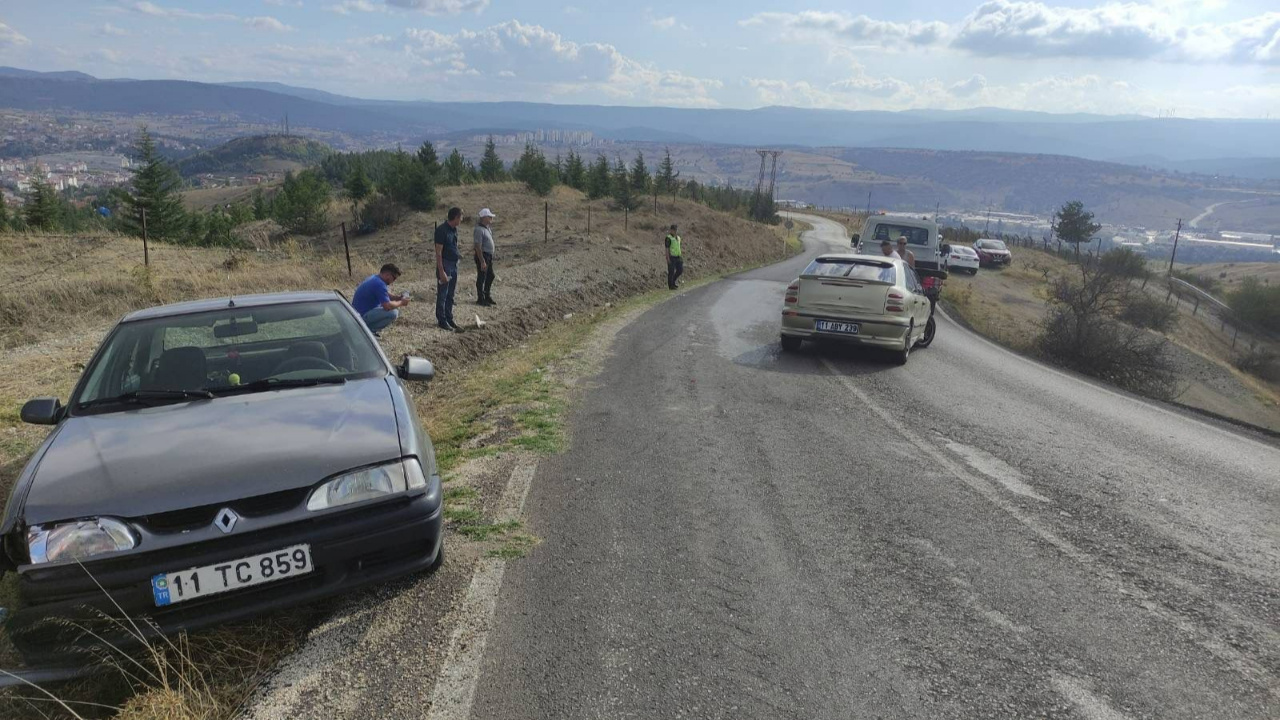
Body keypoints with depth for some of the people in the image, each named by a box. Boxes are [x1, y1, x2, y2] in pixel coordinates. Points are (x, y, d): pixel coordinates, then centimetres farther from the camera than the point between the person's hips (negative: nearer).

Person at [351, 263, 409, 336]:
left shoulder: (373, 278, 10)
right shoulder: (379, 284, -22)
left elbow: (384, 297, 23)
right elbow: (387, 306, -28)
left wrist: (397, 297, 5)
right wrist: (401, 303, -10)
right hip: (361, 316, -11)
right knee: (393, 313, -23)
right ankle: (368, 331, -9)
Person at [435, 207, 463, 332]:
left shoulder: (454, 229, 9)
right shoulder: (442, 230, -16)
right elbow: (438, 252, -18)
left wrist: (456, 266, 17)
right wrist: (441, 271, -21)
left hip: (454, 265, 8)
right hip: (445, 265, -8)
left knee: (450, 295, 14)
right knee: (442, 295, 1)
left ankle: (449, 320, 21)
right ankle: (442, 321, 8)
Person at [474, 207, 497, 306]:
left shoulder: (487, 228, 9)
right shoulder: (479, 230, -20)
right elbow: (478, 247, -23)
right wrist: (482, 261, -25)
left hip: (489, 256, 10)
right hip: (482, 256, -10)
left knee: (490, 276, 18)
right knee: (481, 278, 1)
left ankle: (487, 296, 32)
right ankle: (480, 299, 11)